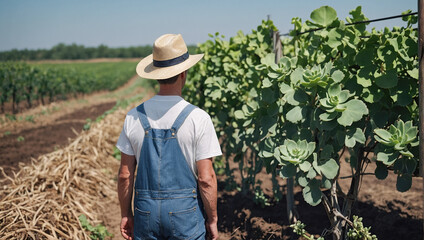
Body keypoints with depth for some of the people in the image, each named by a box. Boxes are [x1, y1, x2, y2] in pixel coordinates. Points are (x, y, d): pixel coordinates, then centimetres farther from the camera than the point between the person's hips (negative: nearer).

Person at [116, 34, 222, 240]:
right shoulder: (198, 119, -12)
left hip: (145, 213, 3)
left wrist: (126, 214, 15)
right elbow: (206, 178, -11)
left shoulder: (134, 118, -3)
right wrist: (212, 219, 2)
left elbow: (125, 175, 2)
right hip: (185, 212, -3)